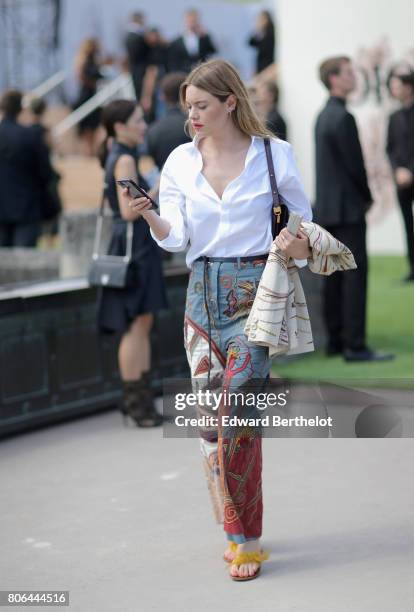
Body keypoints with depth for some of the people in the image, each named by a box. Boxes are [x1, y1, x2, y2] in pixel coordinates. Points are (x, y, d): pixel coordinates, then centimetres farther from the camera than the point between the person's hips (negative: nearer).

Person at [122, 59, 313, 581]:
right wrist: (147, 215, -22)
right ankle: (235, 532, 16)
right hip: (204, 293, 4)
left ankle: (246, 538, -6)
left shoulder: (274, 154, -1)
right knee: (210, 416, 4)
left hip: (255, 290, -4)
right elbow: (175, 238, -2)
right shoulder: (181, 161, 5)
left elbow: (302, 219, 9)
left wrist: (299, 246, -12)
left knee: (238, 409, -14)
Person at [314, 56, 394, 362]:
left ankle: (336, 340, 14)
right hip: (347, 207, -10)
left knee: (335, 275, 11)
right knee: (355, 274, -9)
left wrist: (362, 197, 13)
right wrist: (367, 197, -1)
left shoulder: (324, 115, 14)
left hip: (327, 207, 10)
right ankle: (354, 345, -11)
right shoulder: (343, 117, -16)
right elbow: (355, 164, -16)